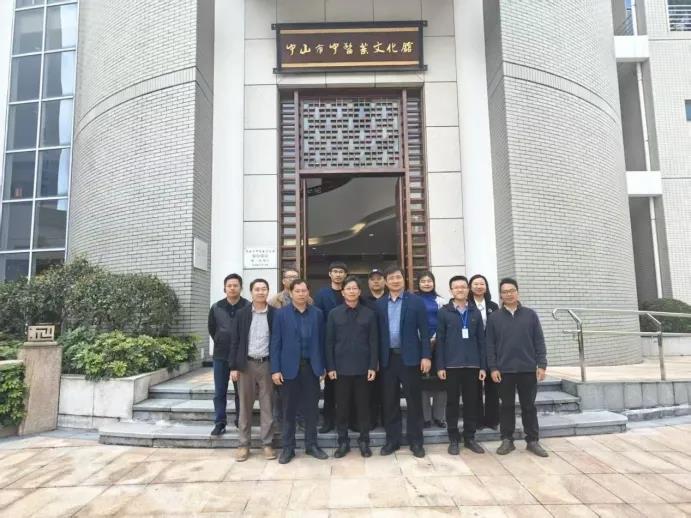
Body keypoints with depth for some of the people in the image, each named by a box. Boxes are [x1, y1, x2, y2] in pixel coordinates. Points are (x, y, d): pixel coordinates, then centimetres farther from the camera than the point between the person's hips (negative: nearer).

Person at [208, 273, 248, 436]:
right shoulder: (216, 307, 2)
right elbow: (212, 329, 13)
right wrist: (222, 344, 11)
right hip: (221, 356, 2)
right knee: (219, 392, 7)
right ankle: (219, 423, 17)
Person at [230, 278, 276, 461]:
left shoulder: (275, 314, 0)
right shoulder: (242, 314, 3)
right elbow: (235, 341, 3)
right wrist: (233, 367, -2)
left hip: (267, 364, -1)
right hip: (246, 364, 1)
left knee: (267, 406, 5)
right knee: (245, 406, 8)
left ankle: (267, 444, 15)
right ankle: (243, 444, 18)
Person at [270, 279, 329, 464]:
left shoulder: (317, 313, 4)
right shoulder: (281, 313, -2)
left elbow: (321, 341, 5)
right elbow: (275, 343, -3)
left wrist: (322, 366, 3)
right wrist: (275, 369, -8)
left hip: (311, 367, 2)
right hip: (289, 367, -2)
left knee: (311, 408, 9)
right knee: (289, 410, 7)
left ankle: (311, 444, 23)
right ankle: (288, 447, 19)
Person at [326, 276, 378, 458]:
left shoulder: (369, 314, 2)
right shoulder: (334, 314, 2)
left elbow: (374, 342, 1)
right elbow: (329, 342, 2)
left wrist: (373, 366, -5)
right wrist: (330, 367, -4)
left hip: (362, 368, 0)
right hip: (341, 368, 0)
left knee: (363, 405, 8)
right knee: (342, 406, 7)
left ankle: (364, 441, 21)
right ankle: (343, 441, 20)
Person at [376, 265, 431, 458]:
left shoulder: (416, 301, -1)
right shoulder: (379, 304, 6)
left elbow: (424, 331, -3)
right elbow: (378, 332, 5)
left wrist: (426, 356, -9)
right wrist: (376, 359, 2)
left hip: (410, 357, -2)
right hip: (388, 358, 2)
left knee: (414, 401, 5)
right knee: (390, 402, 9)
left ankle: (415, 441, 17)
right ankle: (392, 440, 21)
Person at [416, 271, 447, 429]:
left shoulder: (440, 301, 7)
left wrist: (434, 339, -9)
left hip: (437, 343, 1)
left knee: (439, 380, 1)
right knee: (422, 380, 0)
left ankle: (439, 416, 13)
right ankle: (425, 417, 10)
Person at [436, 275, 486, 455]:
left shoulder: (475, 313, 7)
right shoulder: (444, 312, 0)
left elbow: (481, 340, 7)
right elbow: (440, 340, -2)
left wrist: (483, 366, 2)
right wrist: (440, 366, -7)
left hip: (472, 365, 2)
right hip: (451, 365, -2)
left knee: (471, 402, 8)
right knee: (452, 402, 6)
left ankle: (470, 438, 21)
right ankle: (453, 439, 17)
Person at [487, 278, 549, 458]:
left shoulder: (530, 315, 3)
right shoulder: (494, 317, 1)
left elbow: (539, 342, 3)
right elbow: (490, 345, 1)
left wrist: (541, 365, -3)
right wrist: (493, 368, -5)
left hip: (528, 369, 0)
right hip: (504, 370, 0)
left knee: (529, 406, 9)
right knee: (507, 406, 8)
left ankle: (533, 440, 20)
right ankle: (507, 440, 18)